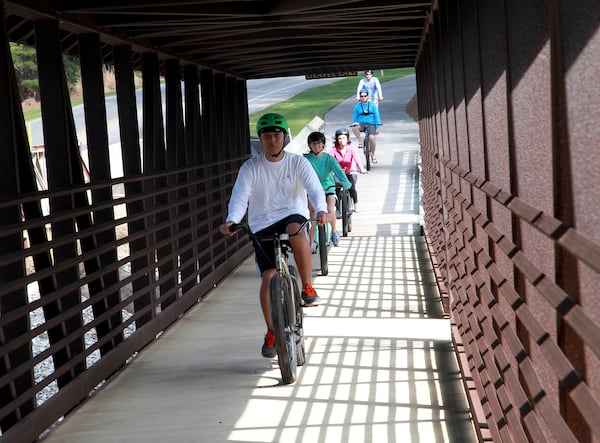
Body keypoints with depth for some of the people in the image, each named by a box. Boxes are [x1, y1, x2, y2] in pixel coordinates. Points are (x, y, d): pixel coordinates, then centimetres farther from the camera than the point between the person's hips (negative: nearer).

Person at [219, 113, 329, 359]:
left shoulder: (298, 163, 0)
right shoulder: (250, 168, 0)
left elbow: (315, 189, -13)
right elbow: (239, 197, -12)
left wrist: (321, 210, -35)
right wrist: (231, 221, -32)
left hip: (293, 216, -1)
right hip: (262, 226, 1)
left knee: (295, 229, -39)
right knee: (268, 277, -13)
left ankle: (308, 288, -22)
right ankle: (271, 334, 6)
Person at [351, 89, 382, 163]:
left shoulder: (372, 105, 4)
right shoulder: (357, 106, 7)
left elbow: (377, 116, 5)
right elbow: (355, 118, 13)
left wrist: (377, 128, -1)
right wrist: (354, 124, -4)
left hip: (371, 124, -1)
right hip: (361, 124, 1)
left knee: (371, 138, -27)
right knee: (354, 127, -35)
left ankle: (373, 155, -6)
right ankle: (360, 141, -14)